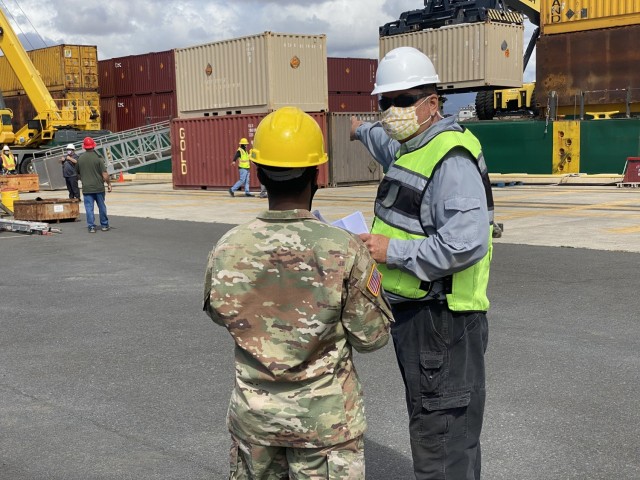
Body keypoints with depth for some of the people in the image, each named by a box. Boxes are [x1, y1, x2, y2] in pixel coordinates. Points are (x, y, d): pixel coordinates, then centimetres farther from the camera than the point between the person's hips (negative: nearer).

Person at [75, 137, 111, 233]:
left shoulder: (80, 158, 0)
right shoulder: (98, 158, -10)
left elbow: (78, 173, 12)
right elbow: (105, 174, -13)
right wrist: (109, 183, -1)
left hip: (87, 188, 1)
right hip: (99, 187, -1)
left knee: (89, 207, 5)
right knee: (102, 206, 12)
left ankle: (91, 226, 2)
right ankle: (104, 225, 20)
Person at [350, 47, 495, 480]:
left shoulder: (450, 158, -19)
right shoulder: (412, 146, 13)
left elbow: (466, 242, -30)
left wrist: (393, 251, -22)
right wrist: (363, 131, 59)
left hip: (441, 322, -10)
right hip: (414, 313, 10)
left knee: (442, 439, -5)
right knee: (429, 424, 20)